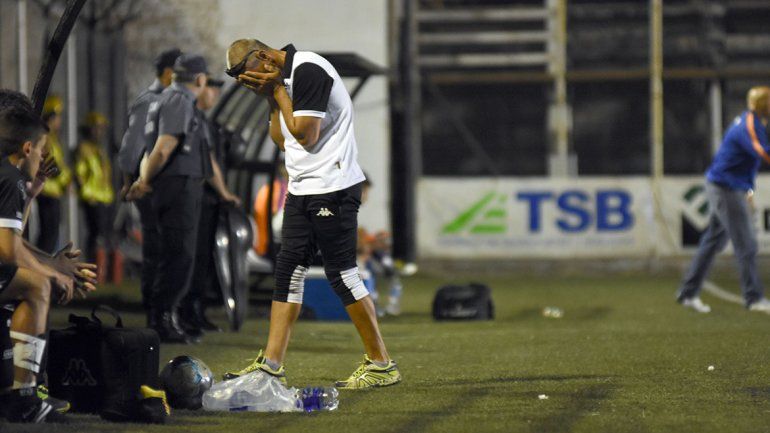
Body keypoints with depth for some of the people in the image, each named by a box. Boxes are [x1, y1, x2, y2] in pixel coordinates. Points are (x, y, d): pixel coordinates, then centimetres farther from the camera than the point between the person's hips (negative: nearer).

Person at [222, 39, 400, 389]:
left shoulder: (307, 71, -15)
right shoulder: (284, 79, 15)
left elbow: (306, 134, -18)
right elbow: (282, 140, 16)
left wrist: (277, 90, -10)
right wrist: (273, 98, 5)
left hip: (333, 187, -10)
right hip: (302, 189, 10)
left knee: (342, 274, -7)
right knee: (288, 270, 7)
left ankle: (381, 364, 0)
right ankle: (271, 364, 10)